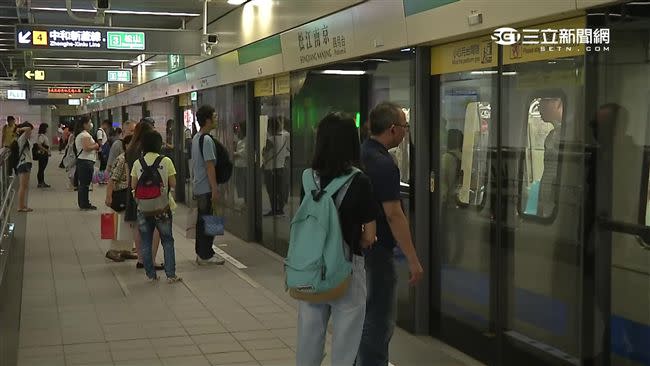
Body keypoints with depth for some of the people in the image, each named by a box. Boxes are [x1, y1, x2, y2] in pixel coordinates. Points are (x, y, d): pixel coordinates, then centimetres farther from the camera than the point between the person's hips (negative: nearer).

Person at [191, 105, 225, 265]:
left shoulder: (195, 138, 13)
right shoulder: (207, 140, -17)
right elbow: (210, 166, -20)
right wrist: (215, 189, -18)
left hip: (198, 187, 10)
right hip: (206, 188, -10)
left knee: (201, 220, 14)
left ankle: (201, 252, 21)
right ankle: (206, 255, 1)